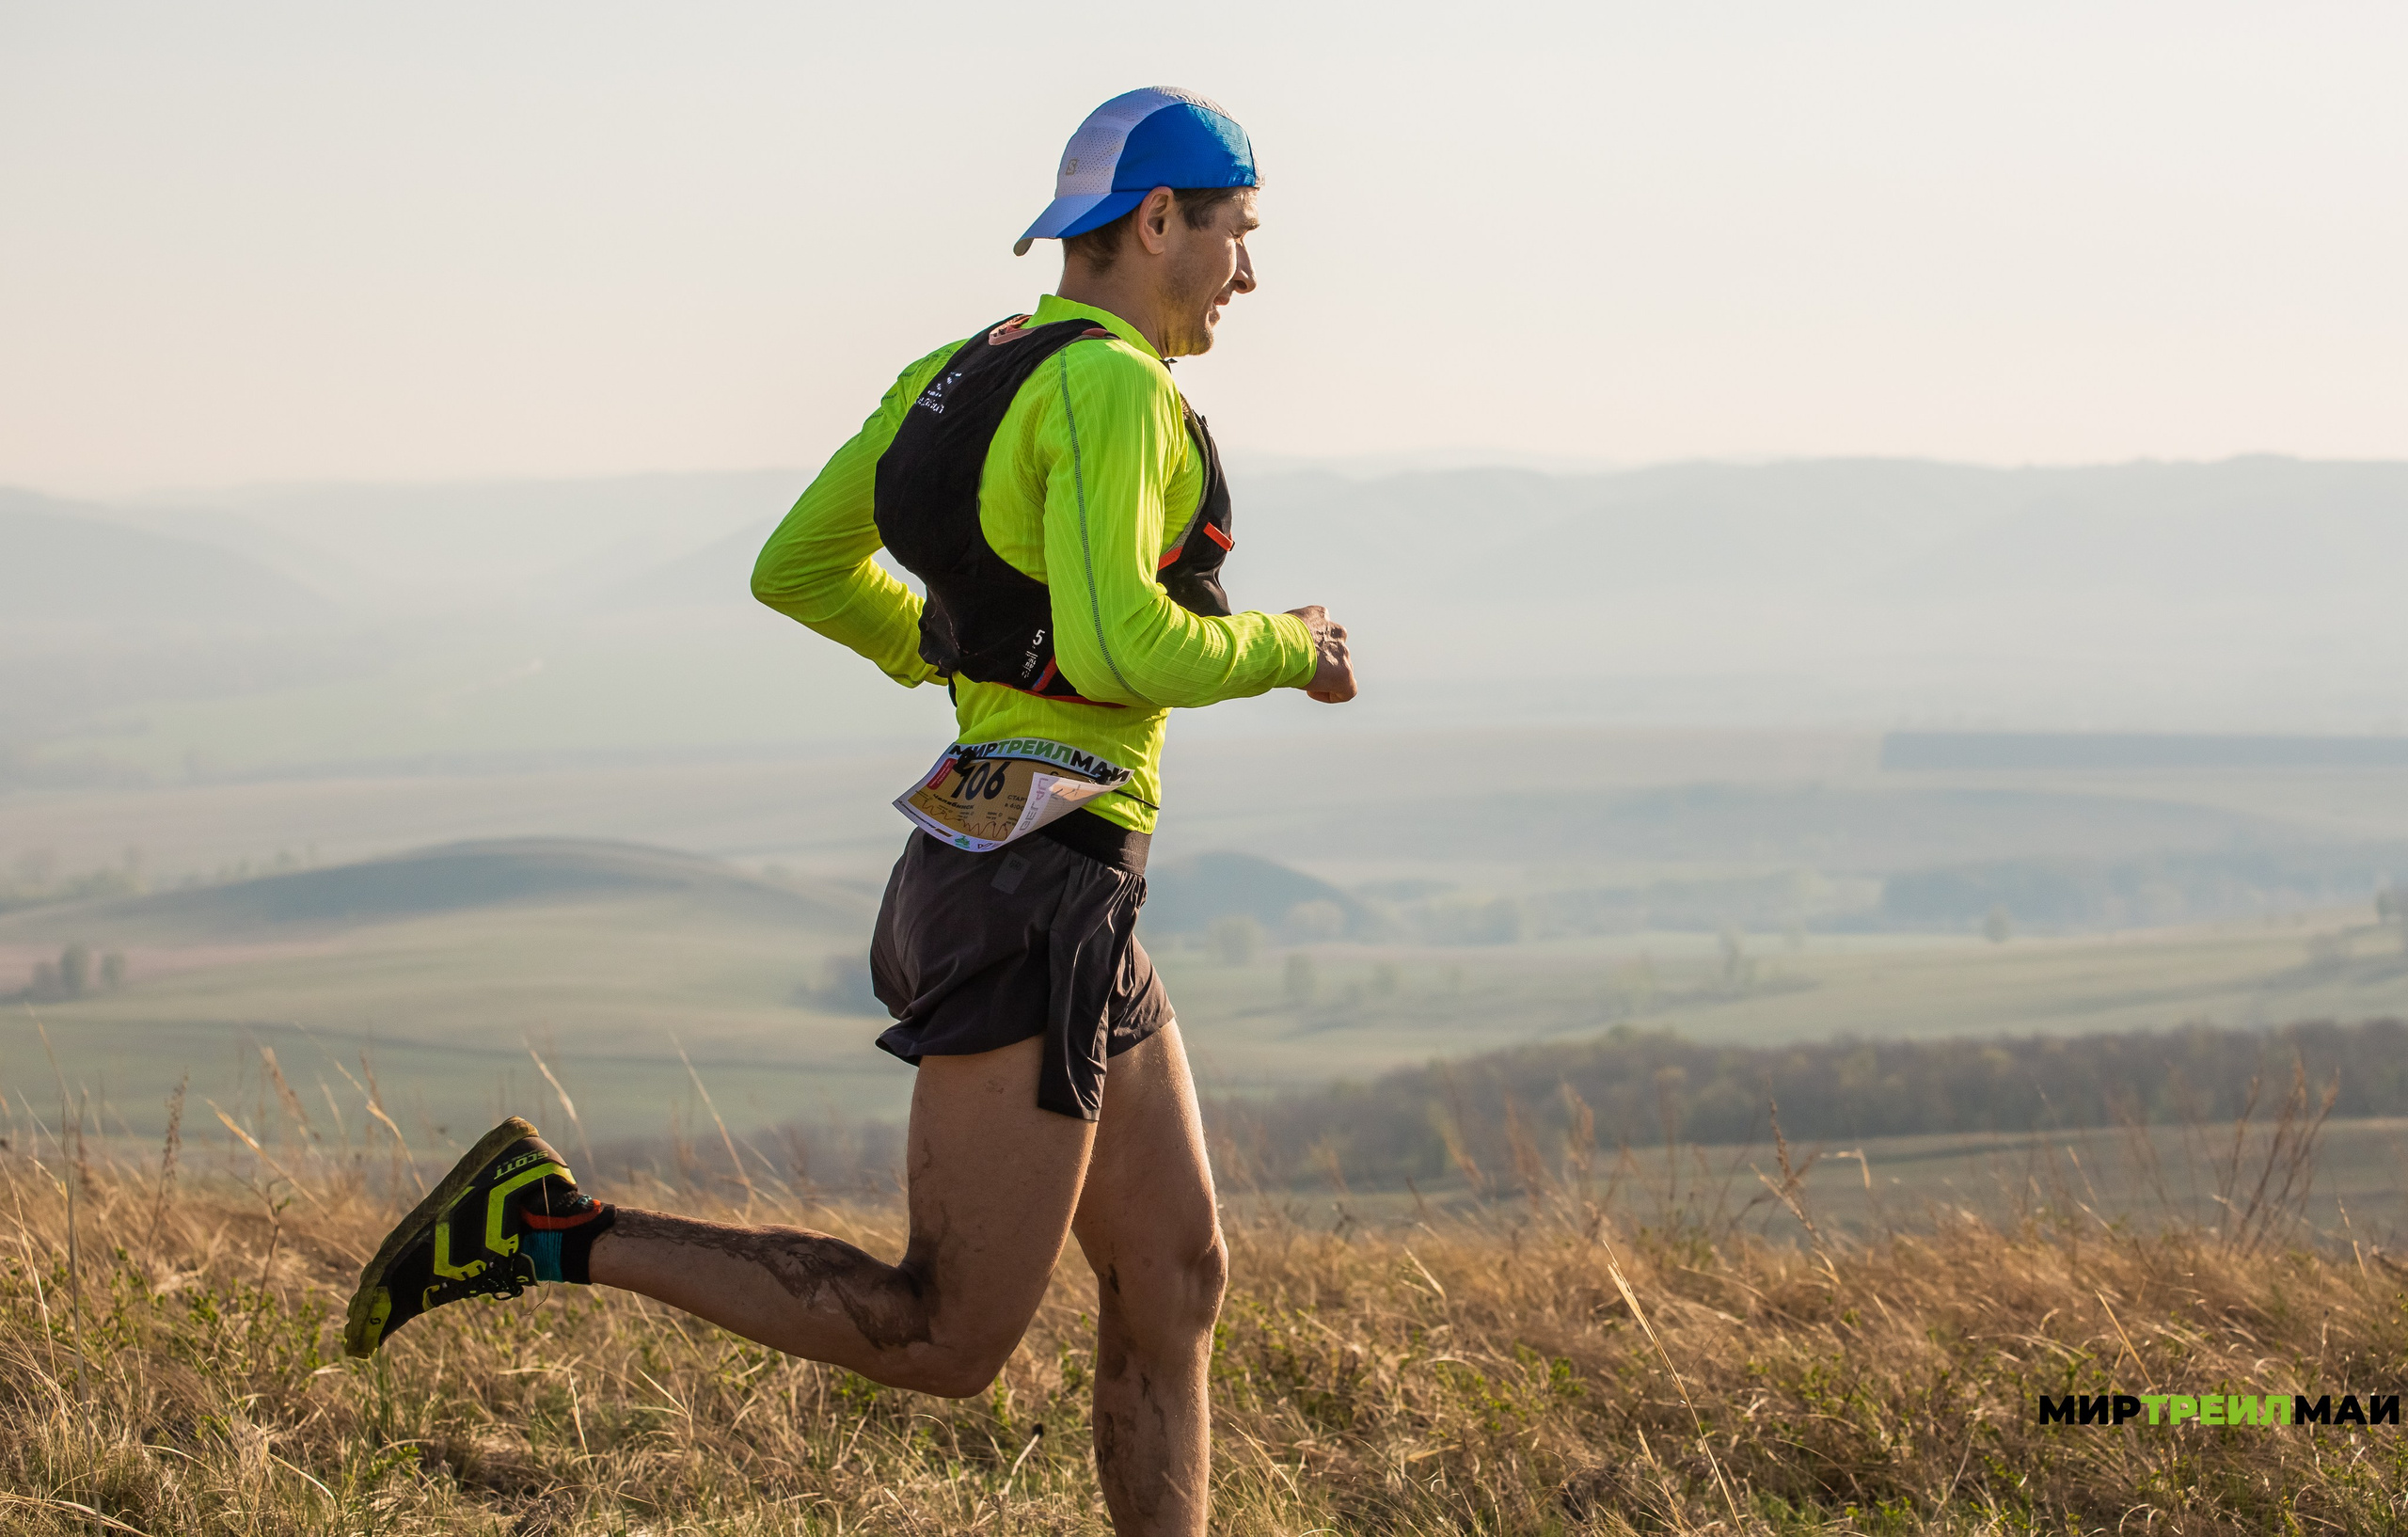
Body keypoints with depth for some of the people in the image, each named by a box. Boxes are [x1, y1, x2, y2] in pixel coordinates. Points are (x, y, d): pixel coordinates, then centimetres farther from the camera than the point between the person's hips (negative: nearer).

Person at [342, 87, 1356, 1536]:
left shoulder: (961, 371, 14)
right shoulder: (1112, 388, -16)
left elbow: (796, 570, 20)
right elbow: (1121, 648, -27)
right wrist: (1280, 650, -6)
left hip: (1041, 898, 10)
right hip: (1031, 904, -10)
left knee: (1175, 1291, 10)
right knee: (947, 1343, -7)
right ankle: (550, 1227, -7)